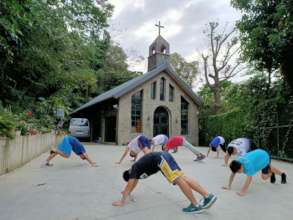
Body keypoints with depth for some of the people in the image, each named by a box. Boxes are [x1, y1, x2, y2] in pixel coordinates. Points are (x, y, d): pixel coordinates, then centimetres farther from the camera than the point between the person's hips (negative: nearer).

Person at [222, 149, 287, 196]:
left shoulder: (248, 165, -45)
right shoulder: (236, 163, -25)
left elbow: (249, 178, -48)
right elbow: (232, 174, -18)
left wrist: (243, 191, -49)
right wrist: (229, 186, -21)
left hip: (264, 157, -5)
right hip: (257, 154, 5)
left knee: (264, 177, 4)